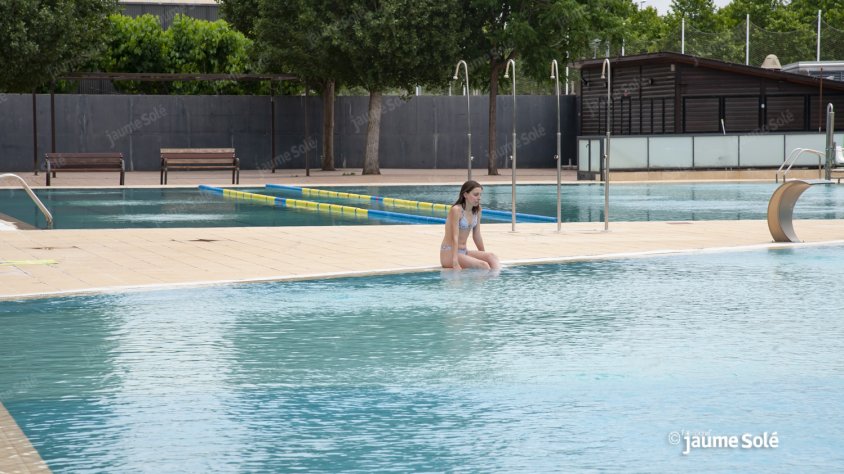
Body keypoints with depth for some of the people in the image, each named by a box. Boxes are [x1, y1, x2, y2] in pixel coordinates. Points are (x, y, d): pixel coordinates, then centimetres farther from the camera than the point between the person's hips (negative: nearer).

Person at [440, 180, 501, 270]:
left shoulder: (477, 210, 7)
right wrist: (455, 263, -26)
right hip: (449, 254, -7)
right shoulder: (456, 210, -15)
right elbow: (455, 237, -21)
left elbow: (477, 236, 13)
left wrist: (484, 256, 12)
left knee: (491, 256, -20)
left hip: (464, 252, 7)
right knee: (483, 265, -26)